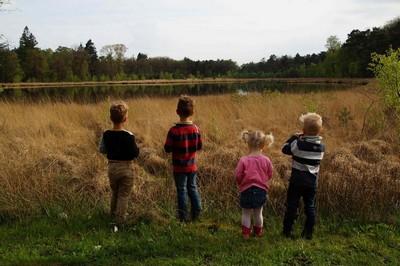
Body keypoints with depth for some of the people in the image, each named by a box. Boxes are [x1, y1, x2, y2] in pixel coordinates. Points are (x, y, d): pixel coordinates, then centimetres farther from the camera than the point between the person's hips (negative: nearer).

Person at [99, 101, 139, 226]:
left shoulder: (106, 134, -7)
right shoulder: (129, 136, -20)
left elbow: (102, 150, 4)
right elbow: (135, 154, -16)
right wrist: (137, 148, 3)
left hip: (112, 167, 5)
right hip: (126, 168, -5)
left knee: (114, 192, 24)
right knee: (123, 195, 9)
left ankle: (113, 214, 40)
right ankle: (120, 218, 14)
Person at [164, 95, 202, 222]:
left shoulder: (174, 130, -18)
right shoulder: (195, 128, -7)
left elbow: (167, 149, -12)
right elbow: (199, 146, 2)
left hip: (179, 168, -3)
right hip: (192, 166, 3)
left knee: (182, 190, 7)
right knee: (193, 188, 19)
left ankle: (183, 216, 13)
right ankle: (196, 212, 22)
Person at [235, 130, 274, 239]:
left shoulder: (243, 160, -17)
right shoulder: (266, 160, -9)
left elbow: (237, 175, -12)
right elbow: (269, 175, 1)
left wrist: (240, 184, 9)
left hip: (247, 190, -2)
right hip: (261, 190, 3)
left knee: (246, 213, 14)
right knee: (258, 213, 20)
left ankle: (246, 233, 20)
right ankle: (258, 231, 35)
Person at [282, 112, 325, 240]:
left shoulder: (298, 144, -17)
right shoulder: (321, 146, -4)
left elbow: (285, 149, -3)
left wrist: (294, 137, 7)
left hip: (297, 180, -3)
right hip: (312, 181, 3)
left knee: (292, 205, 7)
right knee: (310, 207, 12)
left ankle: (287, 230, 13)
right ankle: (308, 233, 17)